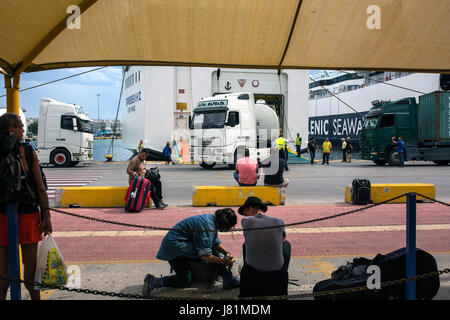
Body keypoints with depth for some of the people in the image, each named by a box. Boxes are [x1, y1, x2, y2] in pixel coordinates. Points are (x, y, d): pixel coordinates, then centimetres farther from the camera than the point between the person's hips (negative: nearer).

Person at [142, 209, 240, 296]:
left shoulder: (212, 220, 5)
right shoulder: (207, 227, -25)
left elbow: (217, 243, 18)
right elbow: (205, 256, -25)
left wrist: (226, 252, 2)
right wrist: (224, 261, -16)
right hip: (175, 246, -10)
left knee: (186, 281, 3)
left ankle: (153, 281, -3)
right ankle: (228, 280, -12)